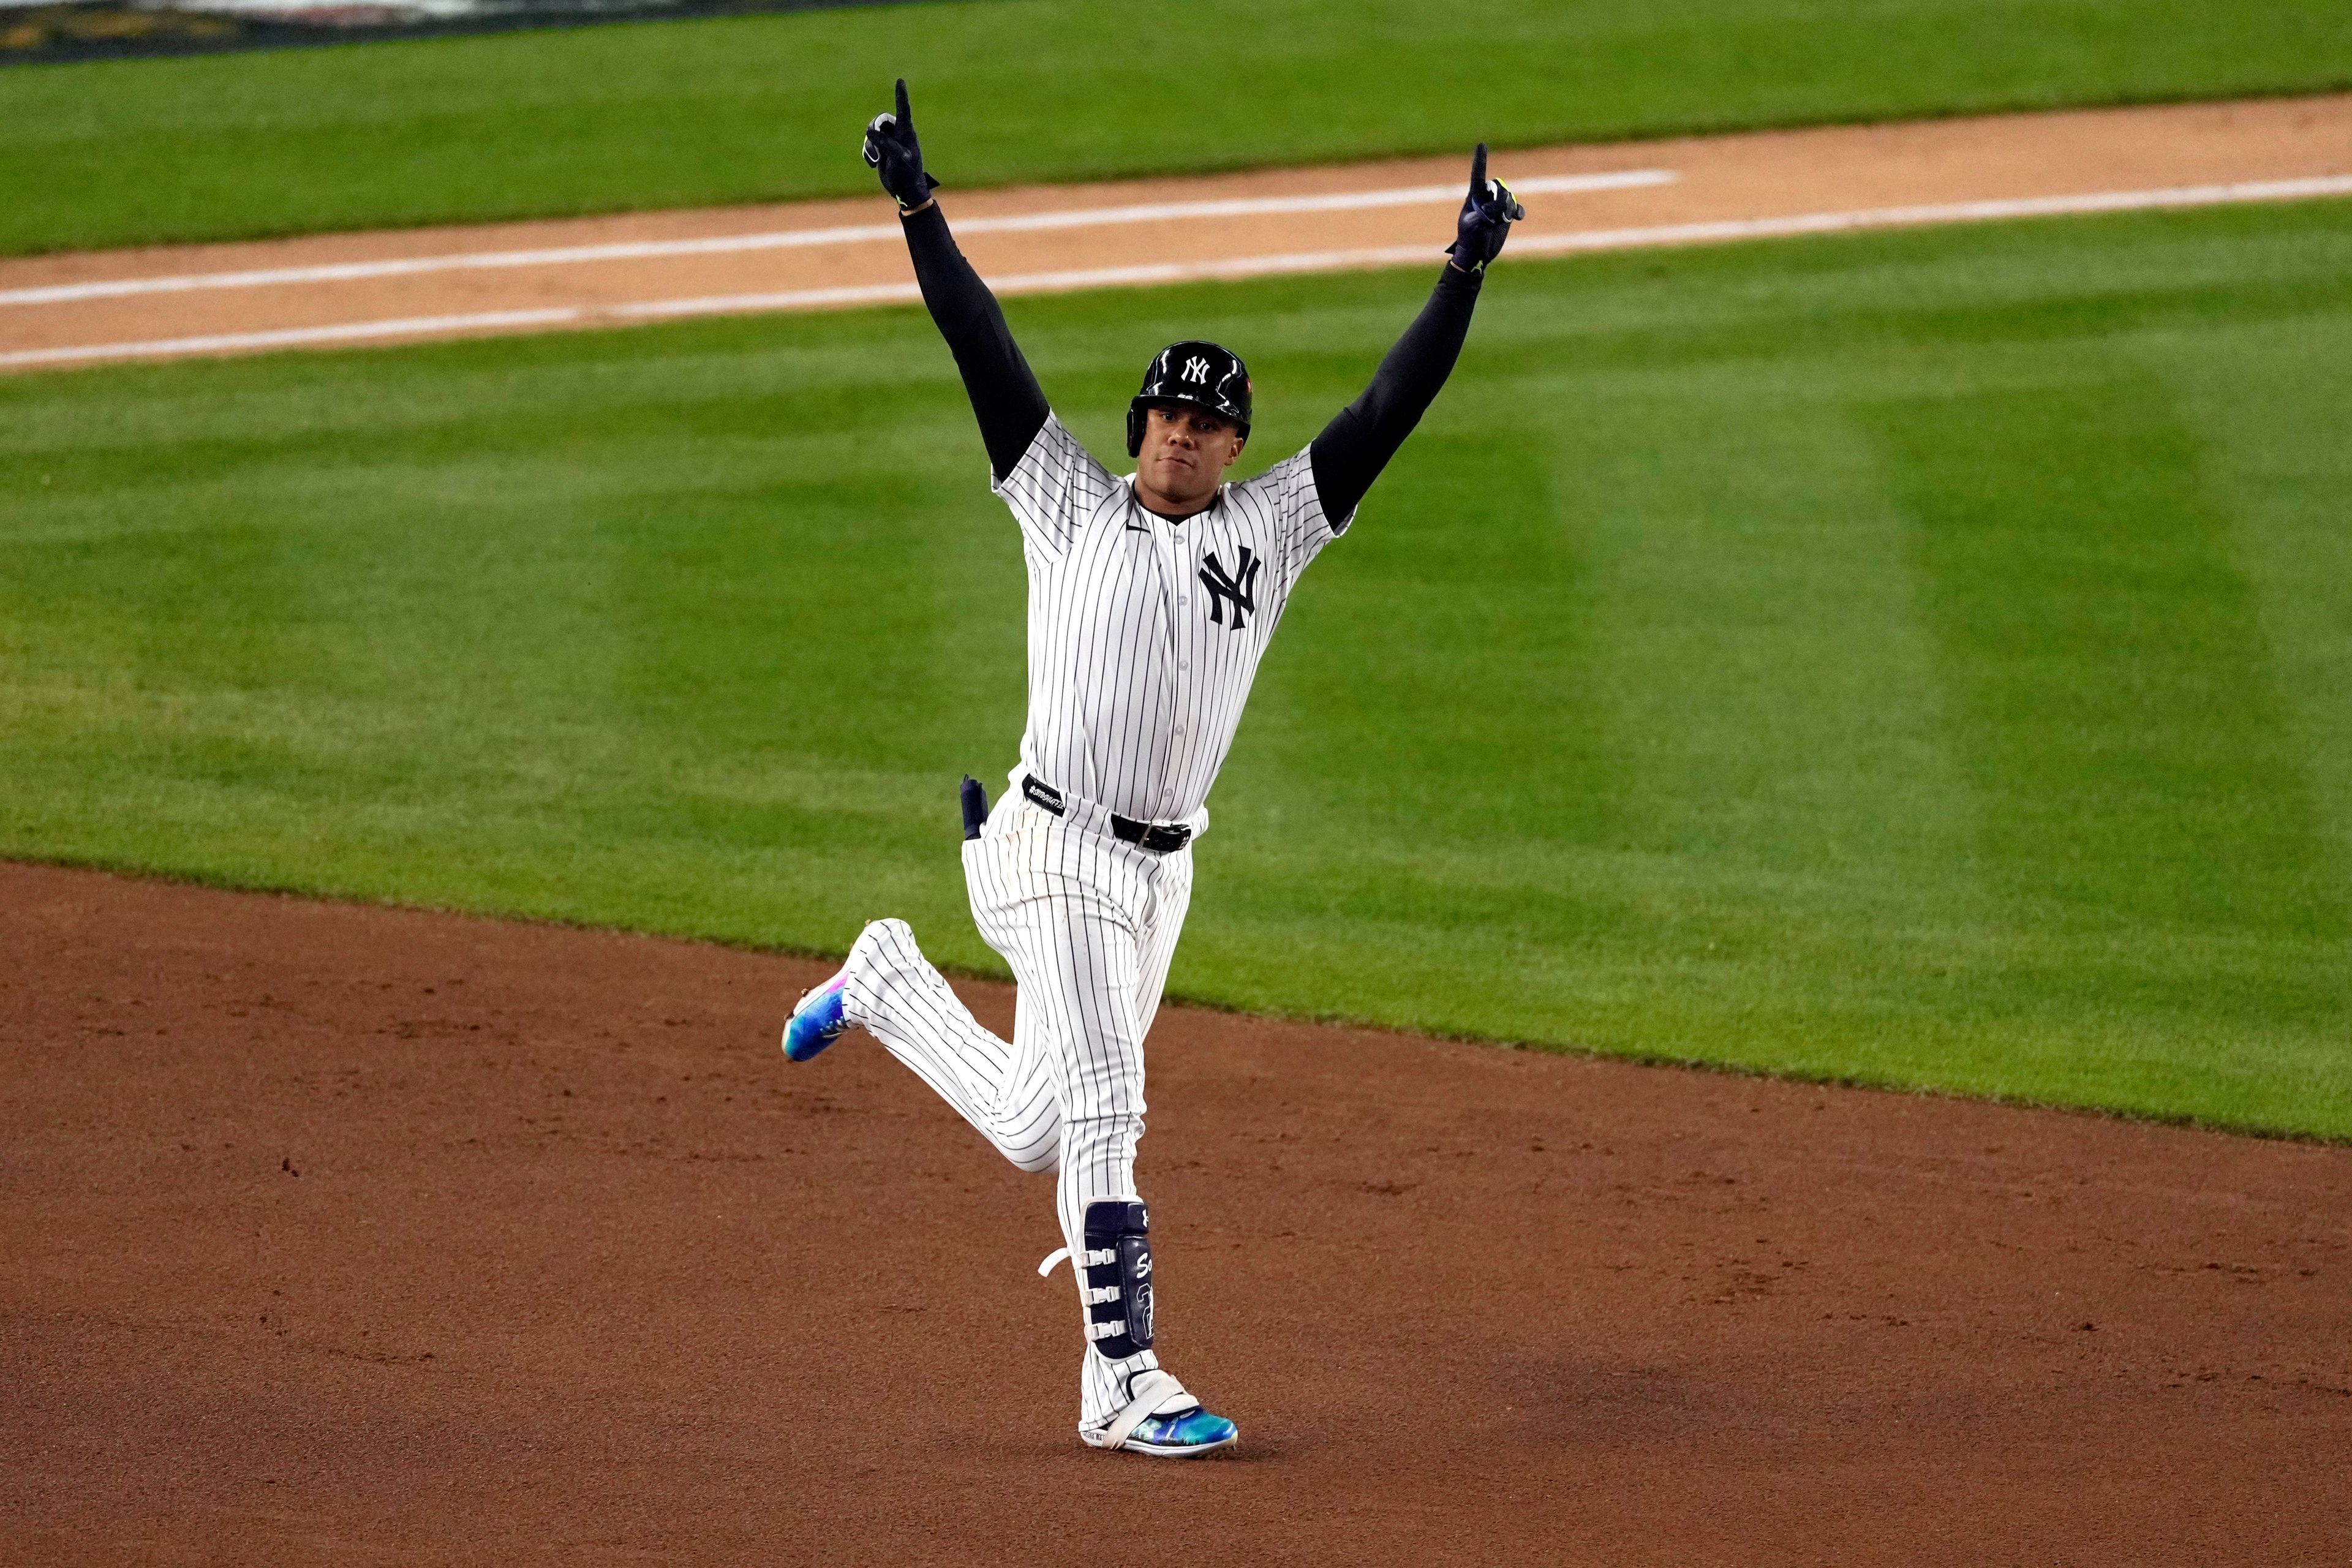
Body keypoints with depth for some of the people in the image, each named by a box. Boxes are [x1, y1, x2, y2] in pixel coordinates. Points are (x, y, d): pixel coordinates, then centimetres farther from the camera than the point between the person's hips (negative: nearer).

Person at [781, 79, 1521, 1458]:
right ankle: (1127, 1385, -10)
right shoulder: (1074, 508, 4)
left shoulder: (1273, 530, 10)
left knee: (1034, 1126, 15)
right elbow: (990, 355, 1)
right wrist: (921, 212, -5)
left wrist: (1466, 274, -4)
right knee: (1104, 1110, -13)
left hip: (1160, 875, 5)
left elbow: (1388, 412, 5)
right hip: (1058, 858, -5)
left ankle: (887, 985, 41)